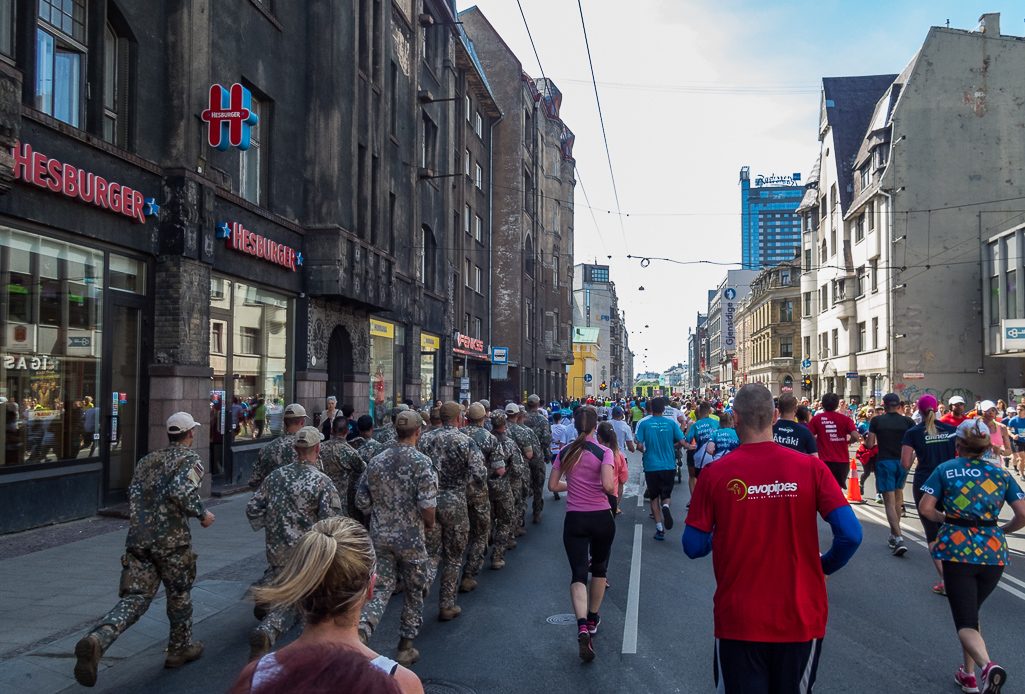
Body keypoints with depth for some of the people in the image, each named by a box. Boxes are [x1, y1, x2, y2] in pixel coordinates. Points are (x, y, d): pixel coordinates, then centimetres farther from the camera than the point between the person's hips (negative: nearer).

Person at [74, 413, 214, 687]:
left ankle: (96, 639, -21)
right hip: (171, 541, -5)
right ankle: (180, 648, 31)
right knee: (179, 594, 16)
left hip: (138, 538, 5)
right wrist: (202, 514, -7)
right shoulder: (191, 459, -4)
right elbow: (181, 492, -21)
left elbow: (133, 496, 11)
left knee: (135, 598, 4)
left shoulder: (147, 460, 16)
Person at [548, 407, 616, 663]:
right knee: (599, 568, 21)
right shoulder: (604, 452, -9)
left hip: (574, 519, 1)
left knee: (578, 574, -3)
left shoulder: (565, 452, 1)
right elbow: (607, 485, -21)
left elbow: (553, 485, 5)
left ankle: (582, 627, -24)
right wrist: (611, 490, 2)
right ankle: (593, 619, 35)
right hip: (601, 517, -1)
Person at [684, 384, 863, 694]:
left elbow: (693, 547, -6)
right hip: (801, 619, 2)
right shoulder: (811, 467, -9)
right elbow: (850, 534, -13)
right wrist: (824, 566, 7)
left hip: (738, 621, -2)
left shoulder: (714, 474, -11)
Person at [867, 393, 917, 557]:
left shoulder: (877, 420, -1)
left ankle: (899, 539, -20)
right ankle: (893, 535, 28)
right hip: (902, 462, 3)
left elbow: (869, 445, -3)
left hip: (884, 462, -3)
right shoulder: (908, 421, 2)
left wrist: (868, 438, 18)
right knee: (897, 499, 21)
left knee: (889, 501, -5)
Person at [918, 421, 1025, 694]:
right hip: (994, 552, 3)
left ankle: (987, 664, -29)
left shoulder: (945, 470, 0)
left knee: (965, 621, -1)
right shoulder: (1002, 474, 7)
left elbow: (925, 508, -6)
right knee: (971, 611, 24)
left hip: (957, 549, -3)